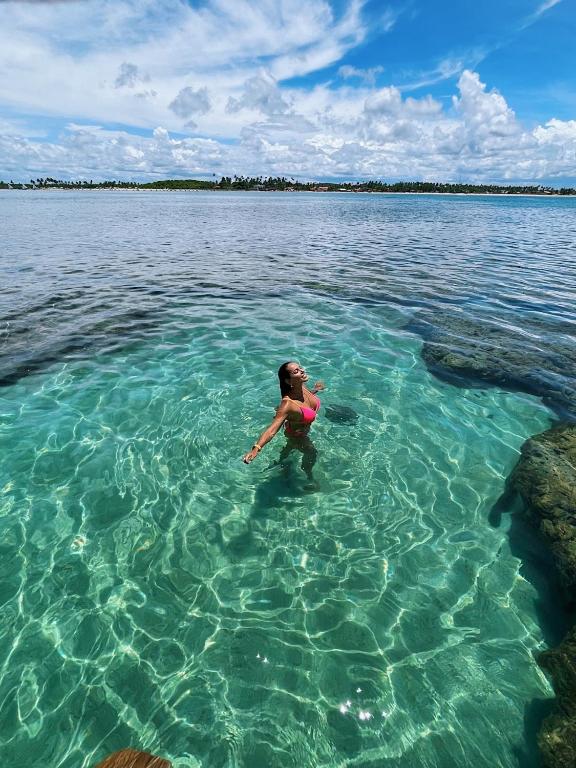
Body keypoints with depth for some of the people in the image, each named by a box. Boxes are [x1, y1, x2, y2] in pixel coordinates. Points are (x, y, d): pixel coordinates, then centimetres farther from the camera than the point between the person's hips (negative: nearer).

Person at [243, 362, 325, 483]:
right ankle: (310, 478, 50)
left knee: (291, 445, 33)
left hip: (304, 429, 6)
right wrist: (256, 448, -65)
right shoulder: (288, 403, -45)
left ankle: (281, 462, 66)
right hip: (297, 434, -6)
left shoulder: (301, 388, -25)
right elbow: (272, 428, -53)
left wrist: (315, 390, 17)